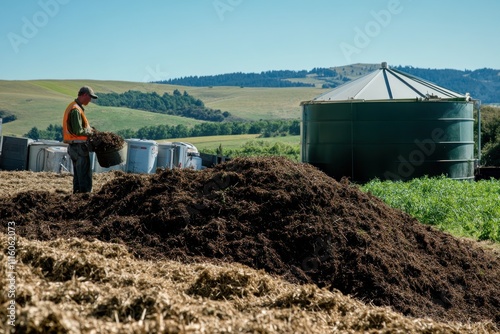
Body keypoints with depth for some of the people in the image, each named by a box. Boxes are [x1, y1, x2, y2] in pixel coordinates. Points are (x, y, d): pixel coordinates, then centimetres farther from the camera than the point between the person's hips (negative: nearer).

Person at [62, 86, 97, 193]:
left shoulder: (74, 107, 16)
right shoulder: (76, 110, -17)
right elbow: (78, 131, -22)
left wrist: (88, 129, 9)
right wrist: (90, 132, -7)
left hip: (73, 147, 10)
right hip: (79, 146, -10)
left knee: (78, 175, 15)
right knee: (85, 175, -8)